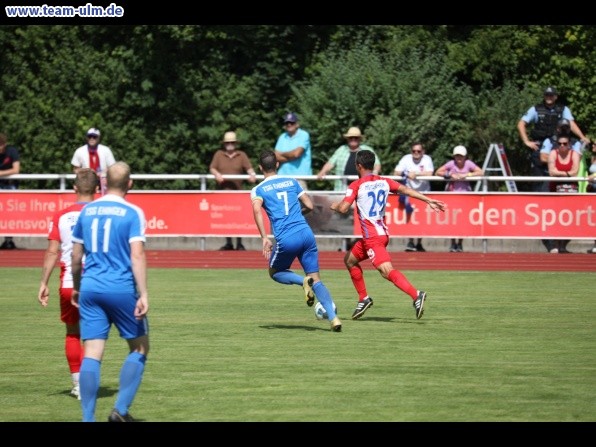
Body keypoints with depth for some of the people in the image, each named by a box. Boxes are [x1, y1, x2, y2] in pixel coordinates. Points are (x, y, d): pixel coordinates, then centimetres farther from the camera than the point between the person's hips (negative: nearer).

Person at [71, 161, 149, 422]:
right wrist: (143, 295, -15)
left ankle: (88, 418, -4)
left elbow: (76, 256, 13)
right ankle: (121, 409, 2)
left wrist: (76, 288, 27)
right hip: (122, 289, -4)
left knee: (92, 353, 2)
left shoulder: (87, 211, 8)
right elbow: (137, 256, -13)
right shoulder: (132, 213, -5)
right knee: (139, 348, 12)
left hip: (90, 290, 4)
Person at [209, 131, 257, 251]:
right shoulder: (219, 154, 11)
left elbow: (249, 168, 0)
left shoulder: (242, 155, 10)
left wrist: (252, 174, -22)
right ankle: (228, 243, 10)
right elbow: (212, 168, 4)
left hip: (237, 190, -1)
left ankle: (239, 243, 2)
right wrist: (217, 174, -17)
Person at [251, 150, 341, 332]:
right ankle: (334, 318, -12)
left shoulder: (258, 190, 7)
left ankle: (304, 282, -7)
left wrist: (264, 238, -17)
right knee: (316, 279, 6)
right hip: (306, 233, 3)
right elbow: (309, 206, 14)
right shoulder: (292, 182, 17)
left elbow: (257, 209, -13)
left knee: (275, 273, 23)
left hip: (286, 240, -3)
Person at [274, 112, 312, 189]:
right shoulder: (282, 137, 15)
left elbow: (297, 153, -14)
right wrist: (291, 157, -9)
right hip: (283, 175, 5)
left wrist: (282, 154, 2)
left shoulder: (304, 135, -2)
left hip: (300, 174, -5)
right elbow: (276, 157, 5)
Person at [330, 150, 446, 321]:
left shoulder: (356, 185, -8)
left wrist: (334, 206, 9)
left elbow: (343, 208, -15)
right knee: (350, 259, 24)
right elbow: (405, 190, 0)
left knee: (386, 270, -20)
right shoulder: (384, 182, 10)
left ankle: (416, 295, -37)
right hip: (383, 232, 9)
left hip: (372, 236, -9)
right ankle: (363, 299, 26)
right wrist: (429, 201, -4)